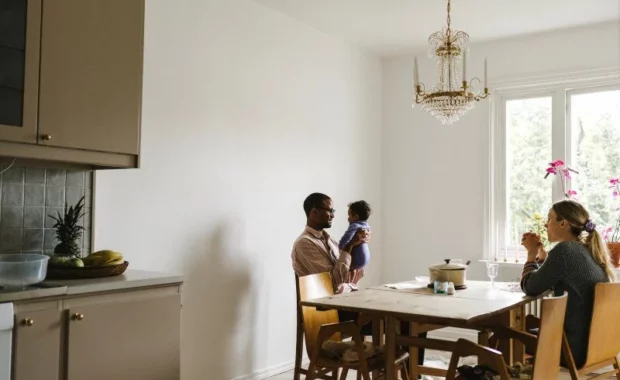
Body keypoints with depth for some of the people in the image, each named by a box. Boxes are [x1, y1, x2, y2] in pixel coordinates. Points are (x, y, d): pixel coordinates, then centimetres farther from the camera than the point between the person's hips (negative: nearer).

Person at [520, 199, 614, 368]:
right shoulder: (589, 249, 8)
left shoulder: (565, 249, -19)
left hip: (575, 348, -8)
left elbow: (530, 288, -10)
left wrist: (532, 253, 3)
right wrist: (540, 252, 15)